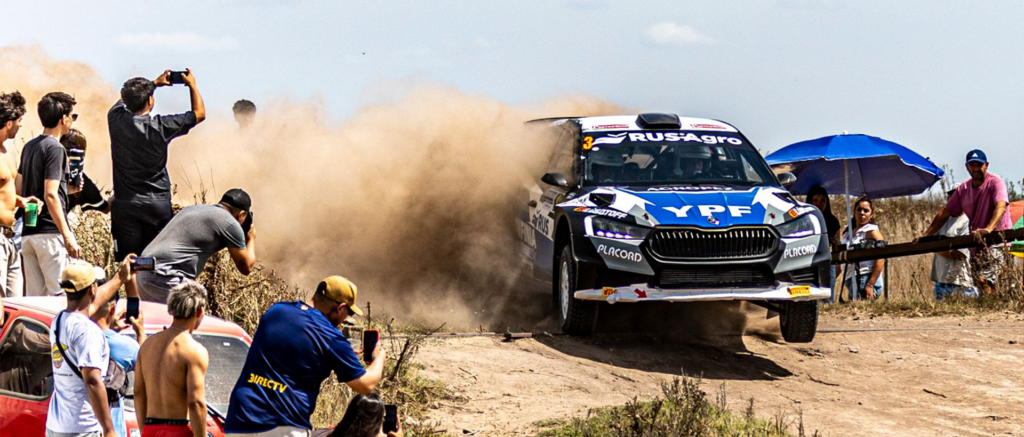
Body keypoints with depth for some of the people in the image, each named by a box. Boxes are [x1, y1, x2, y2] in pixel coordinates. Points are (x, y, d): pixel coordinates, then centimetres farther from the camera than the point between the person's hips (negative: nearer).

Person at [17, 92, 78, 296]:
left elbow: (19, 189, 22)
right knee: (61, 295, -7)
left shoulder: (29, 147, 14)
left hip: (28, 232, 8)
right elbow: (50, 195, -19)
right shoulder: (55, 149, -11)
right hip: (50, 232, -8)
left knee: (35, 296, 8)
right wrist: (67, 236, -19)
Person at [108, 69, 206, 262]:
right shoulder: (160, 127, -12)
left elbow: (125, 97, 22)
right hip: (158, 204, -2)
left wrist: (154, 83, 30)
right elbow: (199, 113, 3)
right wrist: (192, 85, 17)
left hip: (124, 204, 2)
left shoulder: (116, 119, -4)